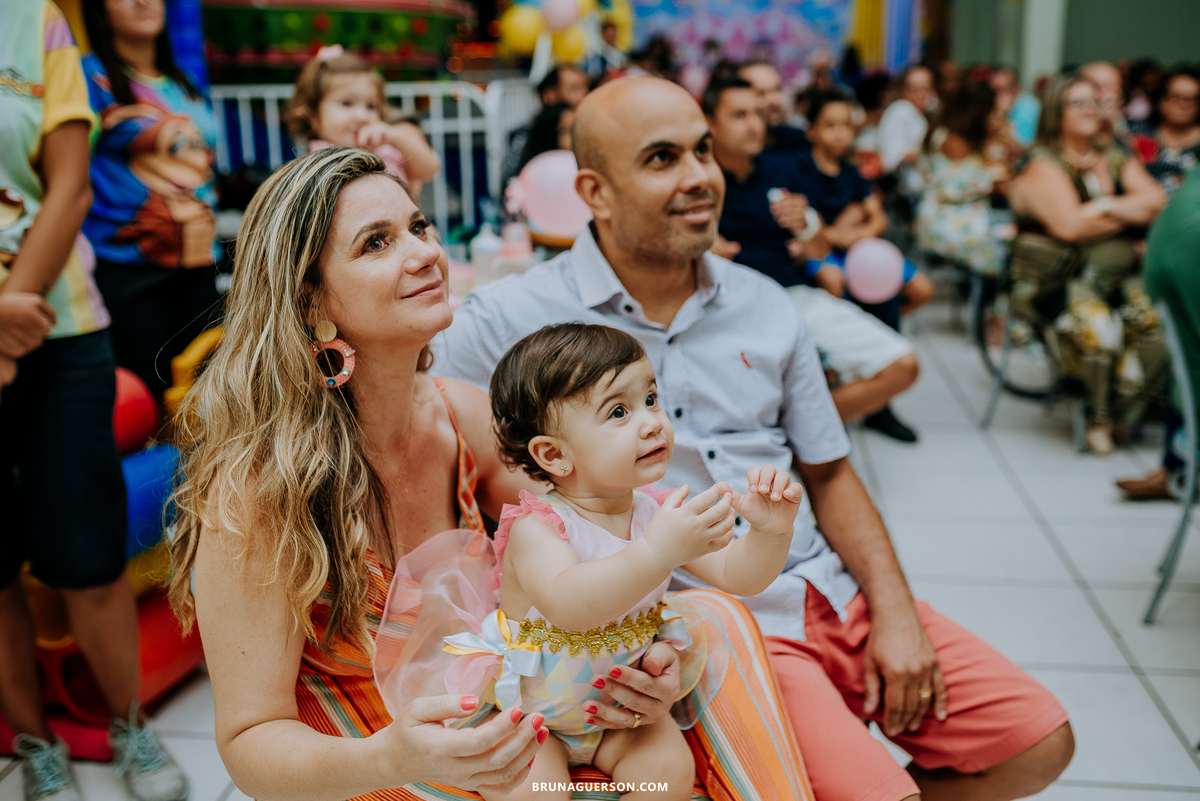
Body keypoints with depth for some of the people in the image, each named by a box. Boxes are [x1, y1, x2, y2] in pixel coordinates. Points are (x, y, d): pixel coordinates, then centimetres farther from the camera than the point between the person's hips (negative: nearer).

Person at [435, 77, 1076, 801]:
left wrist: (894, 611, 1)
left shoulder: (765, 307, 9)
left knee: (1041, 743, 3)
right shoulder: (503, 325, -7)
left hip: (826, 588, 6)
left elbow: (828, 474, 14)